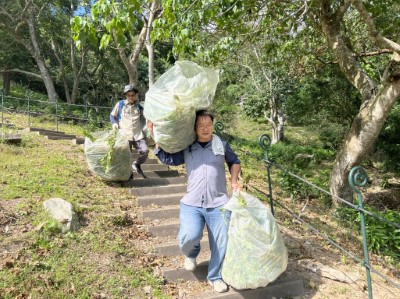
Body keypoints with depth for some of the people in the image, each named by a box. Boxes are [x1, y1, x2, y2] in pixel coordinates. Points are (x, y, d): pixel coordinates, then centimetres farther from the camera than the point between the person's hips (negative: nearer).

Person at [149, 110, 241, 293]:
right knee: (189, 237, -20)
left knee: (221, 244, 5)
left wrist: (234, 181, 6)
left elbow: (234, 162, 21)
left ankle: (215, 277, 30)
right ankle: (191, 254, 18)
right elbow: (167, 159, 3)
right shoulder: (186, 148, 8)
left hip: (218, 204, 1)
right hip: (191, 204, 0)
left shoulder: (222, 145, 7)